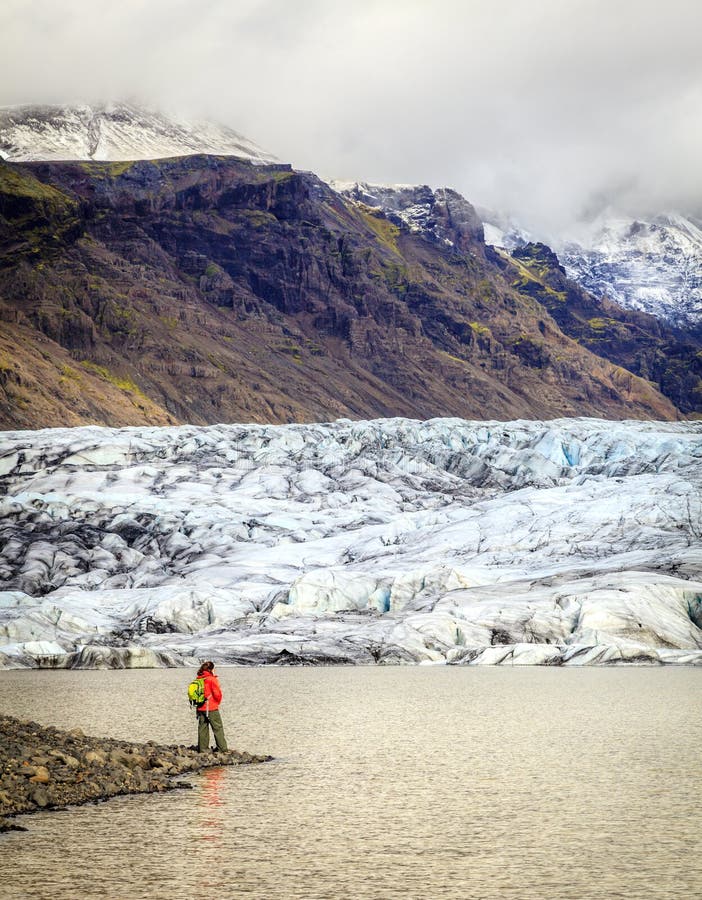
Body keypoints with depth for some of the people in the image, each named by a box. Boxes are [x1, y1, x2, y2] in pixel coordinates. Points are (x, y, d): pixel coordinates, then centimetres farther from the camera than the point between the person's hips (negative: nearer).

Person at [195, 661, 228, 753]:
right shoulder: (212, 679, -12)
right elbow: (217, 693, -12)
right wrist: (218, 702, 7)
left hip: (200, 708, 6)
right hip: (212, 709, -6)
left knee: (202, 728, 10)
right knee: (218, 728, 2)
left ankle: (202, 749, 10)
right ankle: (223, 749, 2)